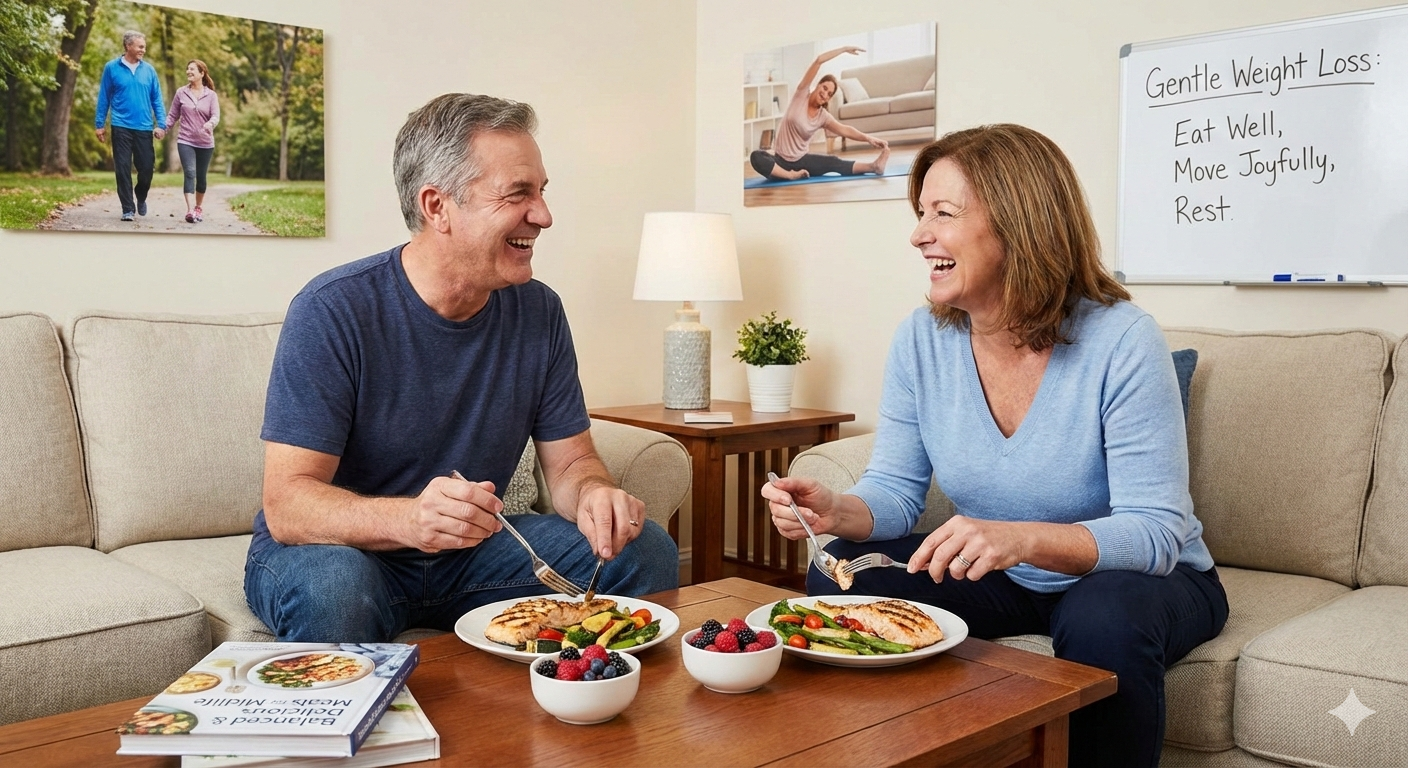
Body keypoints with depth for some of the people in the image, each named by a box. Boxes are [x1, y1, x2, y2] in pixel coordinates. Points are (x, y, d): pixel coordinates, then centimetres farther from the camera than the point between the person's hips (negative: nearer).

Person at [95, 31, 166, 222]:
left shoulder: (149, 70, 5)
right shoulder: (112, 68, 1)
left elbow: (157, 99, 6)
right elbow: (104, 98, 5)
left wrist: (161, 124, -3)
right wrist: (99, 124, 3)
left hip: (144, 128, 2)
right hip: (121, 127, -2)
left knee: (147, 167, 2)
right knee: (123, 169, -1)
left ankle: (141, 198, 30)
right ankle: (128, 209, 6)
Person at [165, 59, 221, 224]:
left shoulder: (211, 95, 0)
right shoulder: (181, 93, 3)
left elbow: (216, 116, -10)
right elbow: (173, 115, 8)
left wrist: (210, 124, -32)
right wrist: (163, 128, -7)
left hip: (205, 143, 1)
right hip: (185, 141, -1)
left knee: (201, 177, 11)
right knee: (190, 173, -17)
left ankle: (198, 208, 30)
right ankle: (189, 210, -25)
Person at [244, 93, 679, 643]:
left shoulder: (538, 311, -3)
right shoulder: (332, 311, -19)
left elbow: (570, 460, 2)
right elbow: (286, 504, -23)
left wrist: (592, 494, -24)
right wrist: (408, 518, -43)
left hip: (474, 555, 5)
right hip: (346, 550, -4)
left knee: (645, 550, -12)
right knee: (331, 586, -38)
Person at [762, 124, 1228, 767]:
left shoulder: (1122, 342, -23)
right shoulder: (921, 340, -8)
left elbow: (1155, 532, -26)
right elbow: (894, 490, -3)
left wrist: (1023, 539, -44)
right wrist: (839, 512, -27)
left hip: (1143, 575, -4)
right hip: (999, 579, 4)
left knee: (1104, 623, -37)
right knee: (838, 578, -13)